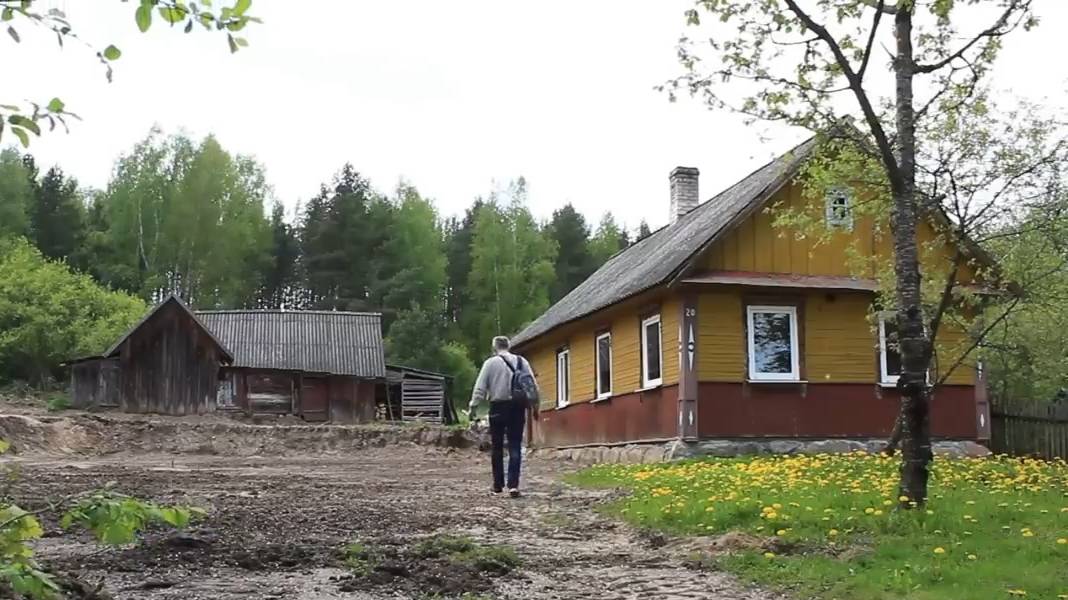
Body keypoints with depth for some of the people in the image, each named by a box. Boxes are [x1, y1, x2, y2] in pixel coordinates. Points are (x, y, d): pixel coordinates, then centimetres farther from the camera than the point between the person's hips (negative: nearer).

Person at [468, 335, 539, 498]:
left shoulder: (491, 362, -3)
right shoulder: (522, 361, 5)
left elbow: (480, 388, -6)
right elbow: (533, 385, 5)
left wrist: (473, 407, -2)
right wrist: (535, 405, 13)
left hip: (498, 407, -2)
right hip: (517, 407, 2)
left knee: (497, 447, 9)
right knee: (515, 446, 2)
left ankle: (498, 486, 14)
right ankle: (513, 484, -9)